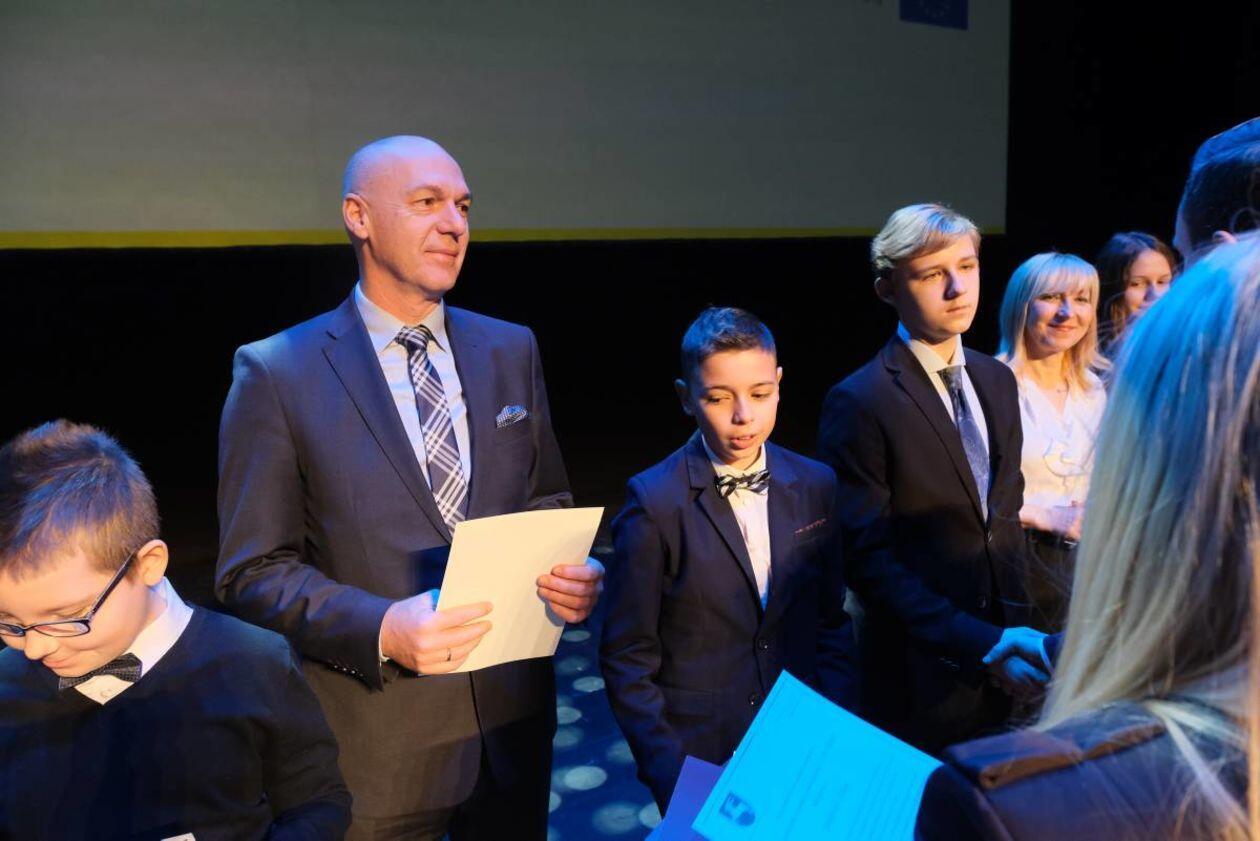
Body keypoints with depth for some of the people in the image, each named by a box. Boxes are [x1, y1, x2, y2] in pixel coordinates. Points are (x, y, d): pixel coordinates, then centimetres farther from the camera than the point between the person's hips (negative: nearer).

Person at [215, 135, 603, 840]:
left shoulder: (512, 351, 4)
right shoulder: (276, 372, -9)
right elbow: (256, 571, -9)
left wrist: (573, 572, -11)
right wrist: (381, 629, -24)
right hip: (376, 739, -3)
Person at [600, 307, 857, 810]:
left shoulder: (816, 486, -3)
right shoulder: (655, 502, -15)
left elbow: (831, 622, 4)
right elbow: (627, 660, -11)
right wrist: (670, 771, -16)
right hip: (698, 757, -3)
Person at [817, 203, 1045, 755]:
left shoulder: (998, 381, 6)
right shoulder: (859, 403, -17)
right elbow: (867, 559, -18)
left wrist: (1017, 632, 6)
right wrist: (980, 645, -23)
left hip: (1002, 660, 6)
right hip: (920, 676, -6)